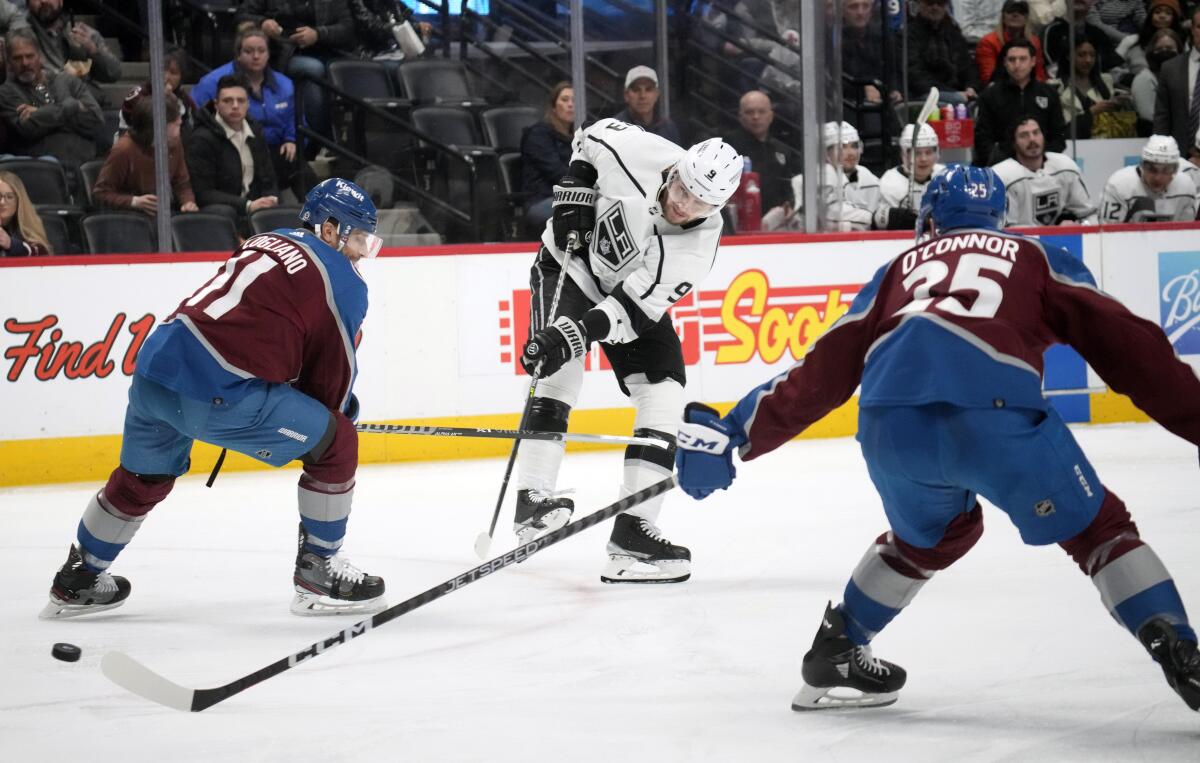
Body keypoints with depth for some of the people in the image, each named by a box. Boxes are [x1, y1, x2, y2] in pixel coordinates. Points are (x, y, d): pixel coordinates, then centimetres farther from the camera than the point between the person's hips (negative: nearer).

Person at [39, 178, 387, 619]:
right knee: (335, 442, 5)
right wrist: (335, 415, 27)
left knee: (144, 477, 29)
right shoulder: (344, 282, 1)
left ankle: (78, 581, 43)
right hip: (216, 394, -8)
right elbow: (334, 373, 5)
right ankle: (318, 573, 11)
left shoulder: (268, 242, 23)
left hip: (156, 364, 8)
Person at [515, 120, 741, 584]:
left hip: (633, 291, 2)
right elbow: (590, 137, -4)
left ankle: (633, 530, -6)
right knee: (560, 370, -24)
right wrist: (575, 194, -15)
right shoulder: (634, 152, -29)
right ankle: (533, 498, -28)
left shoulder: (700, 241, -27)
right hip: (570, 264, -2)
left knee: (664, 394, -8)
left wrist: (575, 335, -43)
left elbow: (637, 303, -33)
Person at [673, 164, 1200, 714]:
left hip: (889, 422, 3)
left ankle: (836, 653, 37)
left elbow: (825, 368, 30)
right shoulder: (1037, 258, 30)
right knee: (1095, 527, 13)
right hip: (995, 409, -3)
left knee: (932, 533, 32)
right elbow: (1123, 341, 19)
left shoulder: (900, 269, 35)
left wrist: (736, 433, 34)